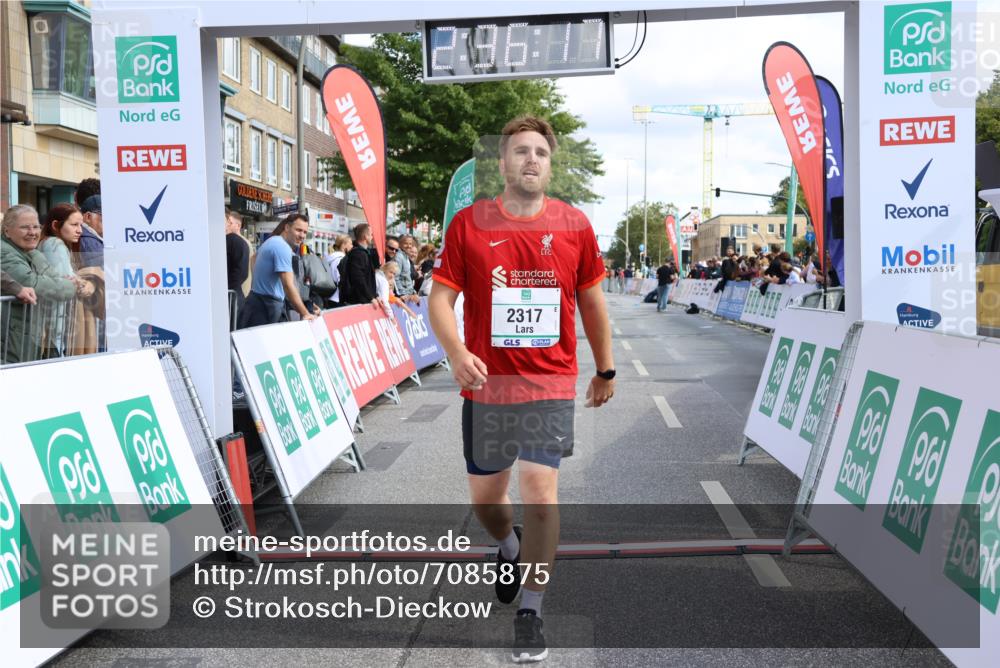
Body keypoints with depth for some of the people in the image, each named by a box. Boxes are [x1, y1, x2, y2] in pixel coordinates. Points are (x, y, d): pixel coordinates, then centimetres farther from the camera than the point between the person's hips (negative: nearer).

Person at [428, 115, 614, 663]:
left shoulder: (574, 225, 1)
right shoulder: (468, 223, -2)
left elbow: (591, 302, 11)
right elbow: (441, 297, -4)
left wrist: (605, 370, 16)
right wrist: (456, 352, -22)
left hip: (550, 383, -1)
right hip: (486, 384, 1)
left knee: (540, 493, -10)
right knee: (484, 497, 12)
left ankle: (530, 613, 8)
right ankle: (509, 546, 48)